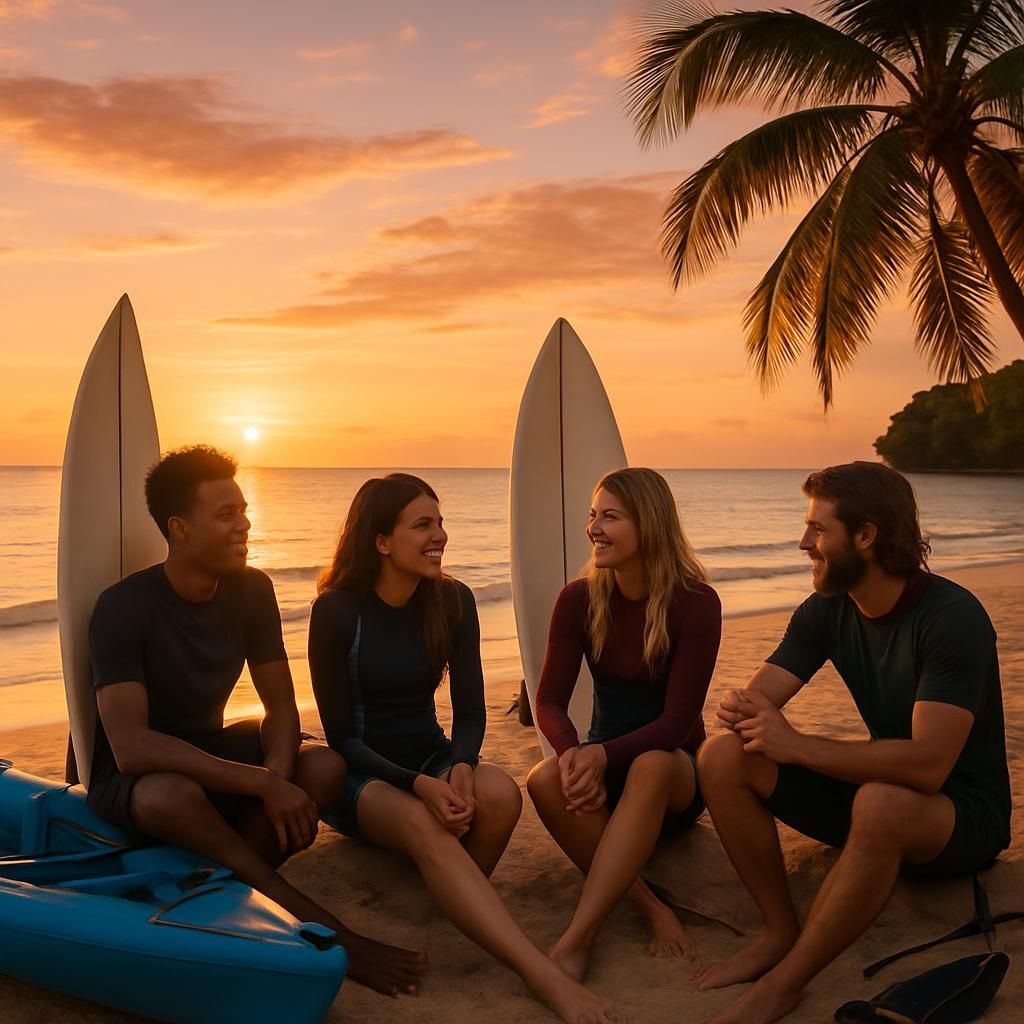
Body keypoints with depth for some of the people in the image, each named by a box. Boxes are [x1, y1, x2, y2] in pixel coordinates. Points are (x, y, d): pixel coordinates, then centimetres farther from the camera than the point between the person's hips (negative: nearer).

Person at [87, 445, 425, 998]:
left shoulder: (251, 591, -6)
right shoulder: (124, 607, -23)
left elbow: (281, 704, -4)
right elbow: (130, 747, -33)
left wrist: (277, 776, -26)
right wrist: (262, 783, -37)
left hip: (210, 755, 5)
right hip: (134, 783, -5)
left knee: (325, 767, -22)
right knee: (172, 794, -40)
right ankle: (318, 926, -26)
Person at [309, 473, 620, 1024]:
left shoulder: (453, 600, -3)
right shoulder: (337, 610, -14)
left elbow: (470, 711, -1)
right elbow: (340, 734, -13)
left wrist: (460, 767, -25)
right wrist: (419, 785, -29)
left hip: (430, 758, 4)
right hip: (362, 775, -4)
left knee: (500, 793, -32)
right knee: (421, 824, -37)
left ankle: (460, 911, -9)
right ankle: (545, 977, -44)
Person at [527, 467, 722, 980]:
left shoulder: (695, 603, -15)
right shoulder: (579, 599, -5)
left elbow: (676, 720, -19)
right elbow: (550, 700, -9)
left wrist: (602, 755, -36)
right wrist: (572, 753, -32)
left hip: (674, 770, -3)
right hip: (605, 764, 3)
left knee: (650, 766, -39)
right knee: (544, 780, -32)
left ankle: (577, 938, -40)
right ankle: (650, 907, -25)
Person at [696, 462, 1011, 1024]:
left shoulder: (952, 617, -23)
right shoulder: (826, 611, -2)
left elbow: (927, 764, -32)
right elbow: (757, 698, -6)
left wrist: (797, 745, -30)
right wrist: (741, 711, -30)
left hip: (962, 812, -6)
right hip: (872, 788, 6)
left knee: (880, 803, -41)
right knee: (722, 757, -12)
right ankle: (781, 932, -5)